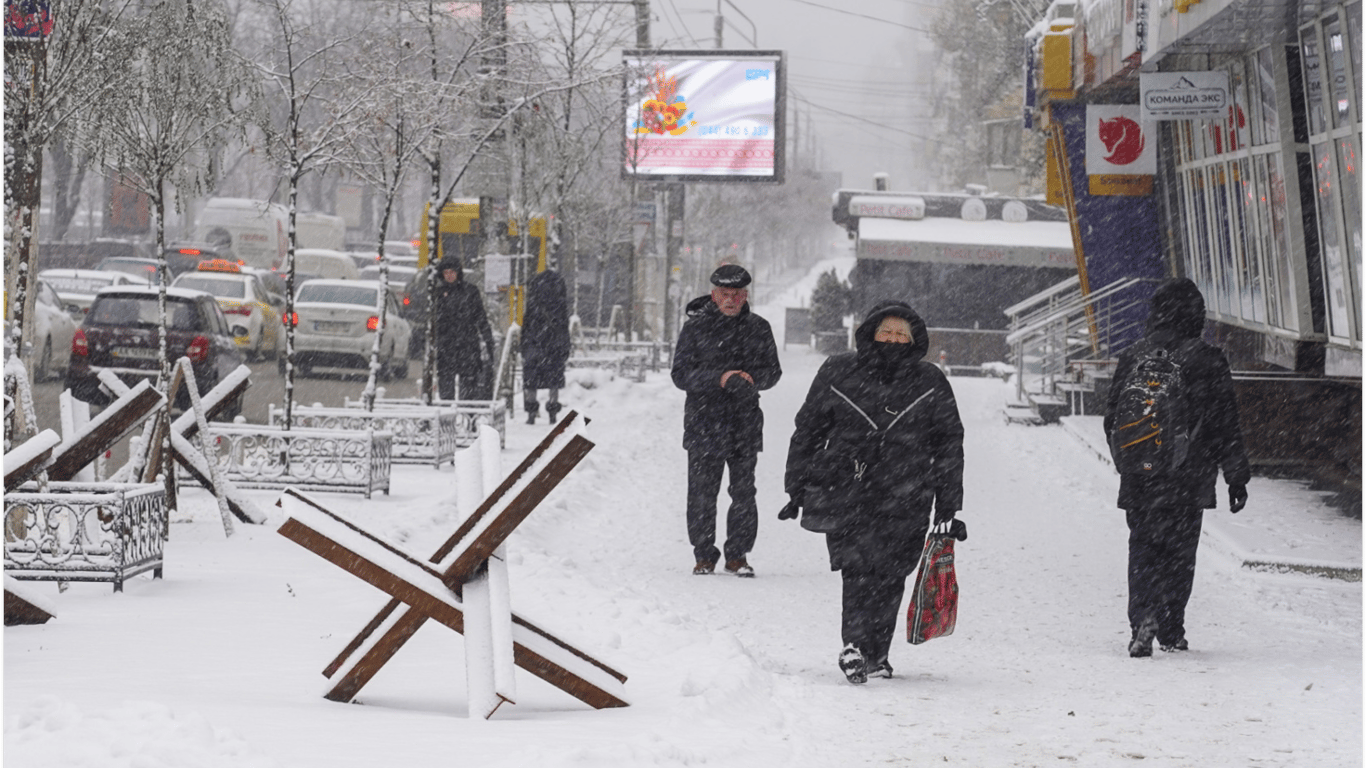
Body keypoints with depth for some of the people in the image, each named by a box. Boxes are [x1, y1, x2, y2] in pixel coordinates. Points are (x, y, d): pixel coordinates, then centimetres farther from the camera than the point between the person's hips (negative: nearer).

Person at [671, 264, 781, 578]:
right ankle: (704, 554, 11)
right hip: (703, 422, -2)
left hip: (746, 423, 2)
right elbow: (681, 374, -5)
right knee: (702, 493, 0)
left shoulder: (758, 328, 7)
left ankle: (737, 555, 14)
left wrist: (752, 380, -13)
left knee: (744, 493, 4)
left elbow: (772, 371, 10)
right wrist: (720, 379, -19)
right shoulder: (695, 328, 0)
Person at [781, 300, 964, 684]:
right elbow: (807, 431, 14)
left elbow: (949, 444, 14)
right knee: (858, 569, -17)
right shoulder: (838, 374, 7)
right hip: (845, 491, -1)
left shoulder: (929, 383, 9)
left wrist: (948, 505, 10)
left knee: (889, 575, 0)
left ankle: (875, 653, 13)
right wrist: (797, 489, 11)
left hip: (906, 499, 1)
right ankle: (855, 645, -26)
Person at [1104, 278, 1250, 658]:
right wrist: (1237, 477, 2)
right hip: (1189, 480, -2)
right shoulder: (1207, 361, -6)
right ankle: (1171, 630, 9)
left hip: (1140, 482, 2)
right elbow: (1226, 424, -5)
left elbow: (1113, 419, 11)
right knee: (1179, 552, 9)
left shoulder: (1131, 359, 3)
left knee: (1143, 550, 5)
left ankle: (1142, 619, -15)